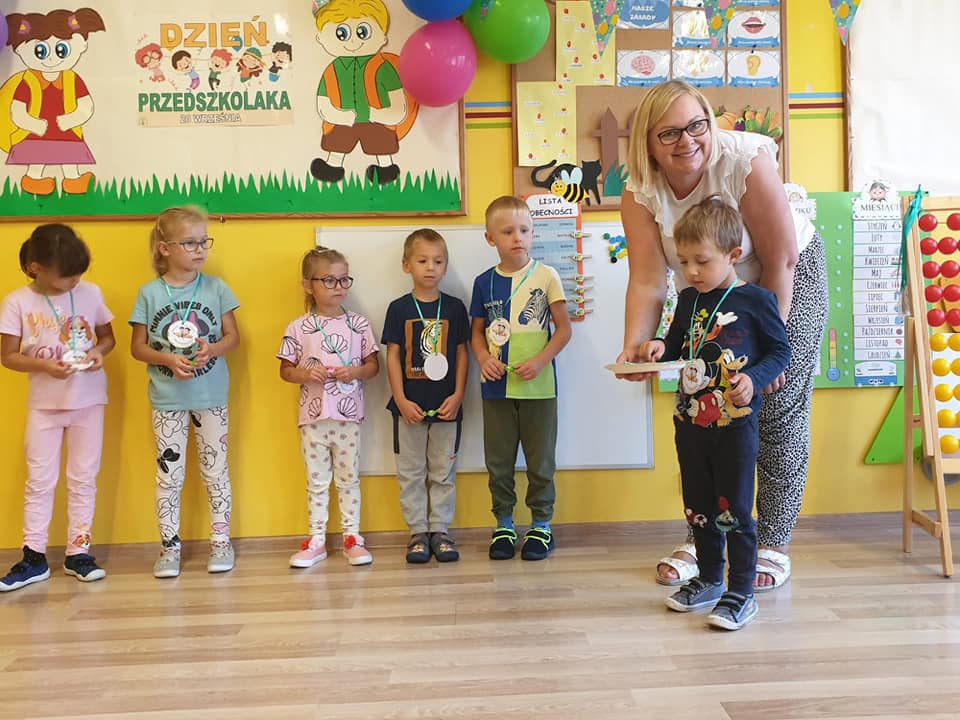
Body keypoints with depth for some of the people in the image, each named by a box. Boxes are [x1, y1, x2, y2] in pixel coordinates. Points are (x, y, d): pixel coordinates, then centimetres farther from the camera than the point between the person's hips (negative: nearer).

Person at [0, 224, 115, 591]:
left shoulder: (90, 293, -4)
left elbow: (108, 337, 7)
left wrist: (99, 352, -15)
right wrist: (46, 366, -21)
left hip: (88, 399, 1)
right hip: (44, 403, -1)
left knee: (83, 478, 8)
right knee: (39, 480, 7)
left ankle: (78, 552, 20)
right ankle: (34, 558, 17)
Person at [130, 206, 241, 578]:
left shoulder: (215, 288, -2)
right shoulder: (149, 293, -3)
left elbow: (233, 336, 3)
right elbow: (138, 347, 0)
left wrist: (213, 349, -18)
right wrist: (168, 359, -17)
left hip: (211, 396, 0)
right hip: (167, 398, 0)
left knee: (215, 469, 9)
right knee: (169, 472, 7)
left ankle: (220, 541, 22)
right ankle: (169, 547, 20)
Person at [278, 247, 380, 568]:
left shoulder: (359, 324, 1)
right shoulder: (298, 328, -2)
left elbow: (373, 365, 6)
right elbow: (286, 370, 3)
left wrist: (356, 372, -15)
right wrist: (307, 374, -17)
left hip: (349, 415, 0)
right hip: (313, 416, 0)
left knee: (348, 479, 11)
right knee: (317, 482, 11)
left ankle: (353, 537, 22)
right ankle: (316, 540, 22)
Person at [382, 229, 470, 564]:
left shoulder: (454, 307, 2)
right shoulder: (399, 308, -1)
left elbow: (461, 354, 3)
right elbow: (393, 356, -1)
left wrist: (457, 395, -6)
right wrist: (401, 400, -8)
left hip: (446, 406, 0)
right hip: (410, 406, 0)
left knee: (443, 472, 8)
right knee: (411, 472, 8)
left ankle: (440, 530, 20)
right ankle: (418, 532, 19)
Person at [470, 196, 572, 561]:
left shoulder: (546, 276, -4)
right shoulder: (484, 282, 4)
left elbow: (564, 328, -2)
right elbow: (477, 330, 11)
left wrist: (540, 361, -15)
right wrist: (484, 359, -8)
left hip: (538, 386, -2)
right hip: (497, 386, 2)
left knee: (540, 459, 8)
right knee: (499, 461, 11)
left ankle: (541, 525, 23)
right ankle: (504, 525, 25)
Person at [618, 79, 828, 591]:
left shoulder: (745, 159, -28)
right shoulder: (640, 191, -18)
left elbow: (781, 262, -24)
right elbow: (647, 281, -23)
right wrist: (633, 348, -39)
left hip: (789, 281, -3)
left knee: (779, 412, -5)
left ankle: (773, 545, 9)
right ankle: (700, 540, 16)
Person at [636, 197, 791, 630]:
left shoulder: (755, 300, -9)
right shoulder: (688, 300, 8)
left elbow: (781, 350, -4)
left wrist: (754, 379, -21)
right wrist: (661, 347, -2)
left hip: (735, 423, -6)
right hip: (690, 422, 6)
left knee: (734, 509, 0)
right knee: (698, 507, 16)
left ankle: (741, 593, 12)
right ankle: (709, 580, 33)